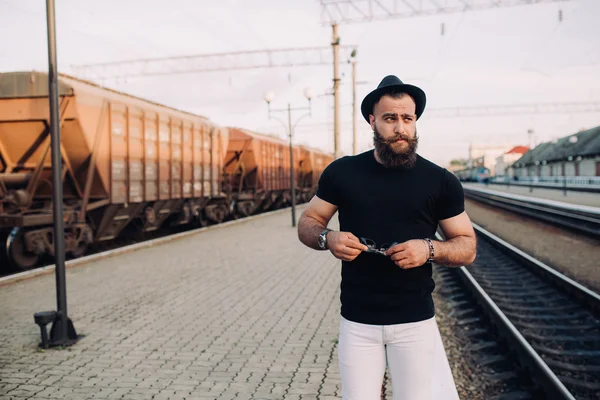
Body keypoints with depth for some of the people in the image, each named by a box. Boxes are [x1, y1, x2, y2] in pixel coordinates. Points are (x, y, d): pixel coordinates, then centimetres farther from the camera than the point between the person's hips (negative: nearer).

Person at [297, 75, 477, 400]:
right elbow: (307, 224, 8)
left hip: (415, 322, 0)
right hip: (356, 322, 0)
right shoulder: (342, 172, 0)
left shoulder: (440, 181, -1)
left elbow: (467, 247, 3)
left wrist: (429, 249, -18)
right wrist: (328, 238, -15)